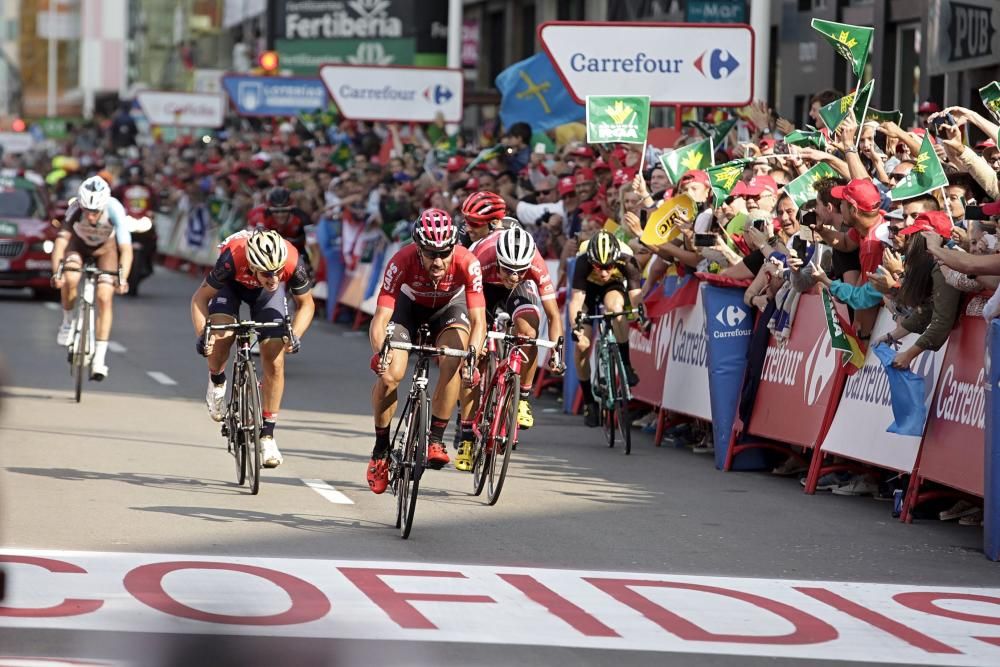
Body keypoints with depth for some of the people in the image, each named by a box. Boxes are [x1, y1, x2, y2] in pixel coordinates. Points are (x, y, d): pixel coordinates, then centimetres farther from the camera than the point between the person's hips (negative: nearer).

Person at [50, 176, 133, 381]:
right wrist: (56, 273, -54)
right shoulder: (75, 209, -36)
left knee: (104, 298, -13)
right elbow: (61, 241, -40)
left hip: (106, 246, 0)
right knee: (70, 280, -29)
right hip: (79, 243, 0)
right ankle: (68, 321, -1)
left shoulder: (115, 210, -37)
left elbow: (126, 249, -42)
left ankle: (100, 358, -8)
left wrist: (122, 279, -55)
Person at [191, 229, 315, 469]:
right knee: (220, 338, -27)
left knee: (274, 363, -10)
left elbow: (306, 304, -16)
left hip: (265, 295, 1)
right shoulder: (233, 258, -42)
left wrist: (294, 335, -32)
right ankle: (217, 383, 7)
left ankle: (267, 434, 2)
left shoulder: (294, 263, -37)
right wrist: (202, 334, -40)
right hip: (231, 285, -1)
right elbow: (200, 298, -26)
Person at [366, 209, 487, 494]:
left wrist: (473, 353, -54)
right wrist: (379, 351, -56)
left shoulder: (467, 263, -35)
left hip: (449, 307, 0)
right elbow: (380, 319, -37)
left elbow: (478, 319, -36)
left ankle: (436, 439, -13)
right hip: (410, 305, 0)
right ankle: (380, 451, 2)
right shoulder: (402, 262, -36)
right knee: (390, 374, -19)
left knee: (451, 363, -29)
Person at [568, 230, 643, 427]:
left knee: (615, 306, -37)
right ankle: (589, 402, 7)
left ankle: (625, 364, -24)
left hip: (614, 287, -1)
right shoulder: (584, 261, -36)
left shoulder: (626, 261, -35)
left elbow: (636, 296, -39)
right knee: (582, 346, -10)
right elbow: (576, 300, -41)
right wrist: (576, 328, -54)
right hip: (588, 289, 1)